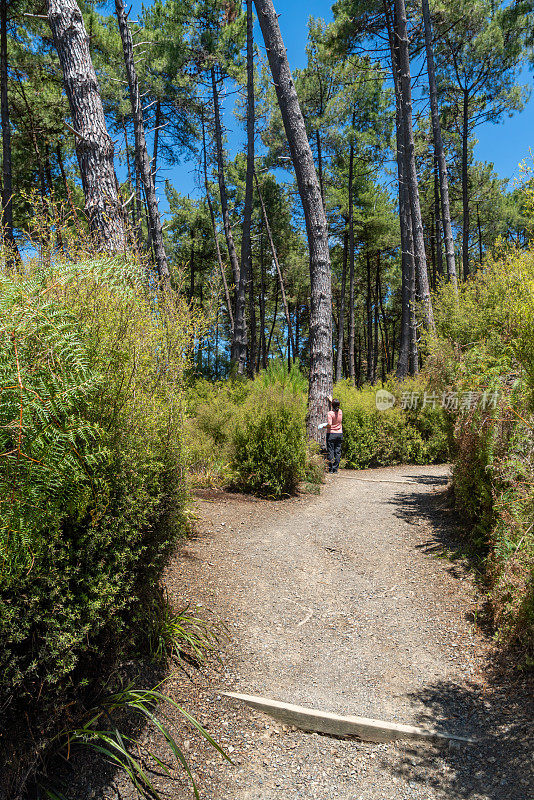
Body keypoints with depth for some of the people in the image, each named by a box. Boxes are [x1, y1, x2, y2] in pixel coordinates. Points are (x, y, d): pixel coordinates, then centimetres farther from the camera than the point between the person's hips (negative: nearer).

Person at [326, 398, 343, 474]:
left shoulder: (330, 413, -13)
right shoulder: (340, 412, 3)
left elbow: (329, 424, -24)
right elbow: (336, 408, 27)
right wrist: (331, 400, 37)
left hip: (331, 434, -4)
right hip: (339, 434, 4)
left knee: (330, 451, 0)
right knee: (338, 452, 6)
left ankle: (330, 469, 1)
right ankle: (336, 469, 7)